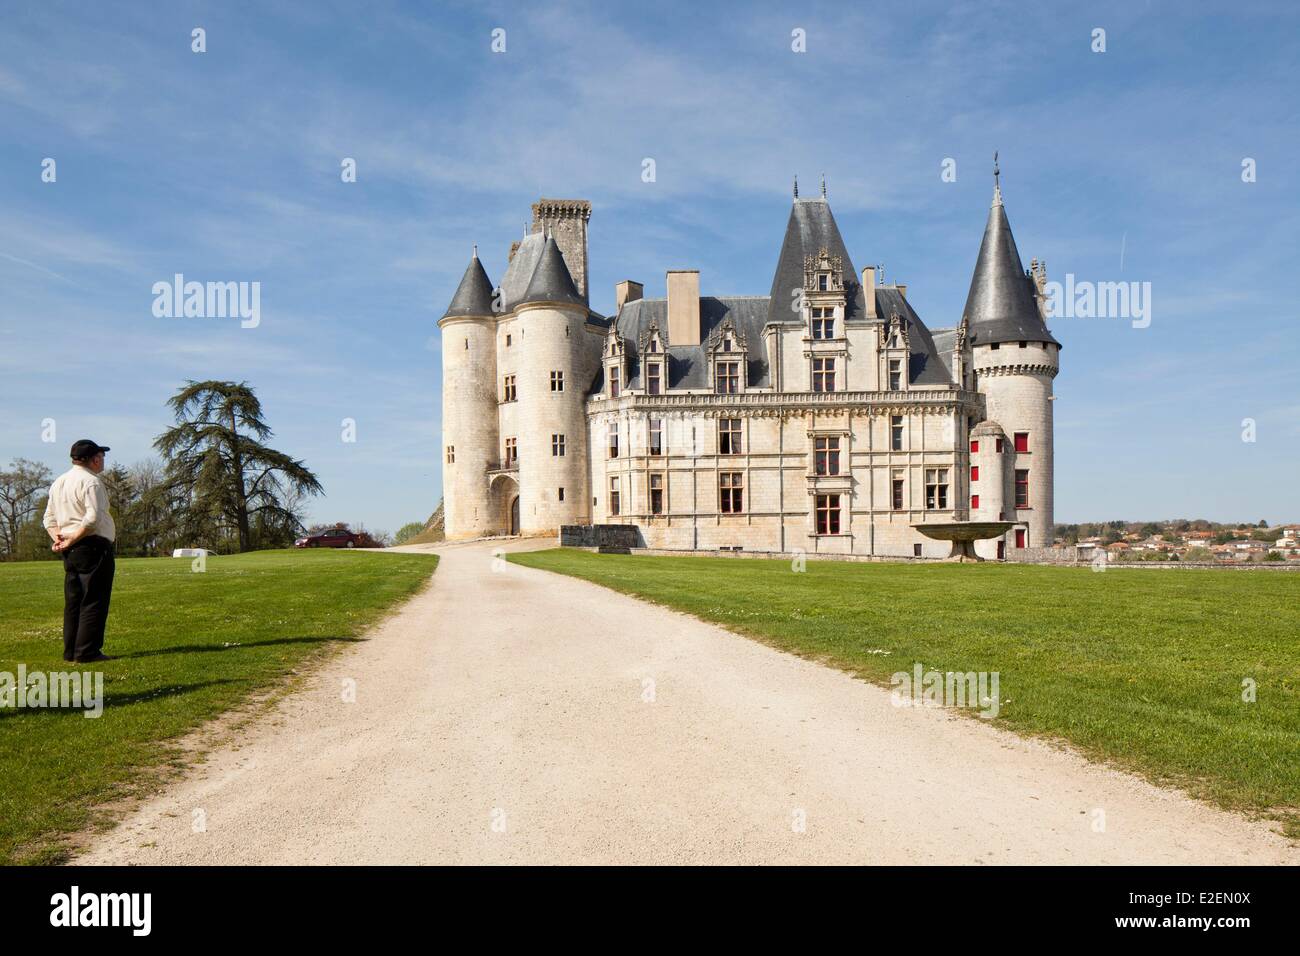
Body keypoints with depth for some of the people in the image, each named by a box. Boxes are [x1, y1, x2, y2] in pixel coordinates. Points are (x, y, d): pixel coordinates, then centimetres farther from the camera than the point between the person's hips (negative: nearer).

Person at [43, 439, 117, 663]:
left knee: (73, 600, 12)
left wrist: (58, 538, 2)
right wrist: (72, 540, -14)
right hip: (93, 546, -9)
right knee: (94, 600, -5)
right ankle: (87, 651, -6)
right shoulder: (91, 482, -11)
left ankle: (71, 651, 16)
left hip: (70, 551, 9)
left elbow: (49, 519, 17)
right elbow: (93, 518, -22)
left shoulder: (58, 482, 17)